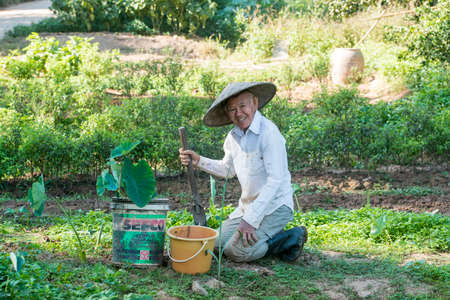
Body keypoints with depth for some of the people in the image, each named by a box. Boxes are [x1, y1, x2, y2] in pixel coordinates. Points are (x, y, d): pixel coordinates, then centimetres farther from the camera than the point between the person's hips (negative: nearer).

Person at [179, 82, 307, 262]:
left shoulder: (269, 132, -21)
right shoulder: (234, 136, 5)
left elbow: (275, 180, -24)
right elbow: (227, 169, 21)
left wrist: (250, 220, -26)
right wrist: (198, 161, 3)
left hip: (274, 205, -8)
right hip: (248, 205, 8)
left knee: (237, 251, -18)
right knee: (220, 244, 6)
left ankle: (291, 238, -1)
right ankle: (272, 238, 15)